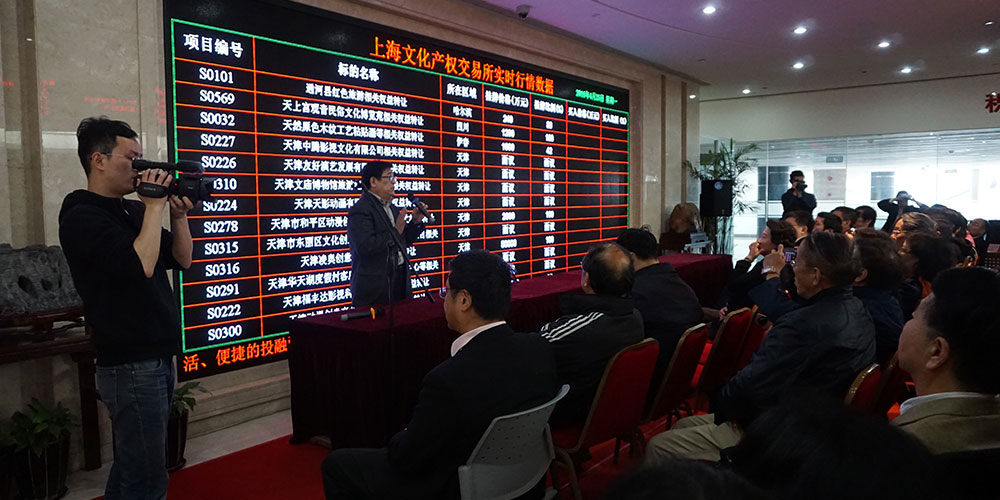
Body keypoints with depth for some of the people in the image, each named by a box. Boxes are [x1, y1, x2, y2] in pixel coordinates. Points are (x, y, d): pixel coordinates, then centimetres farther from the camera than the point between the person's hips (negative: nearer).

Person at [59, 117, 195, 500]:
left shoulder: (132, 210, 12)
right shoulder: (82, 217, -12)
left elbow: (181, 260, 13)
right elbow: (140, 266, -26)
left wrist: (178, 216, -1)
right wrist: (155, 206, -16)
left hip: (157, 358, 8)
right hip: (131, 366, -8)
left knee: (130, 469, 19)